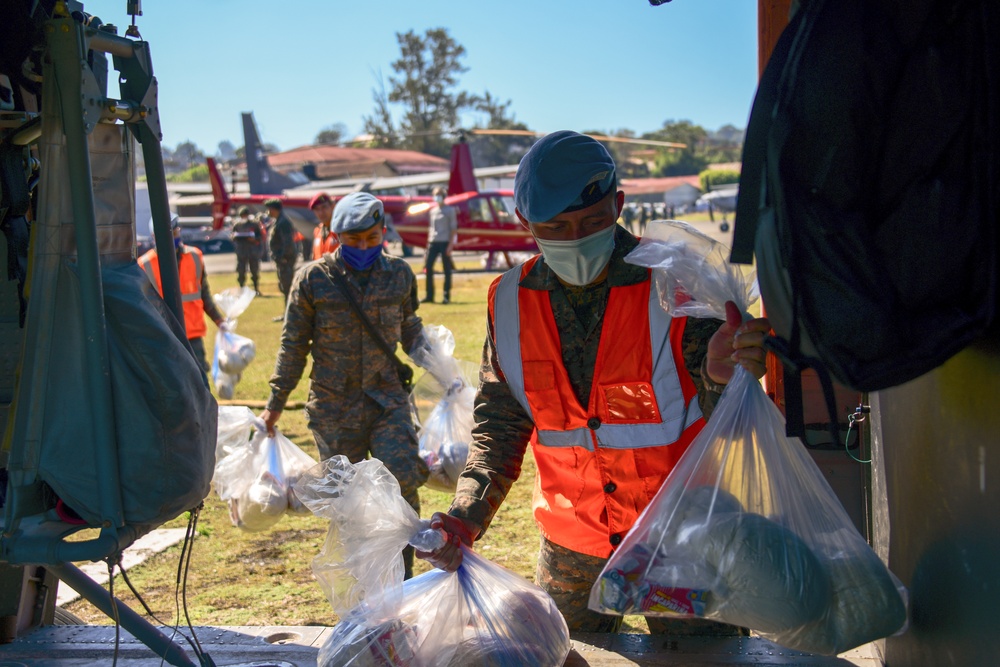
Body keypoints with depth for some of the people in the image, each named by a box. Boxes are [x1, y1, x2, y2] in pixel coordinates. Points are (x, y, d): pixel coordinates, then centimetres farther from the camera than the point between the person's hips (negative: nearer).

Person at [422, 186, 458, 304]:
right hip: (433, 242, 5)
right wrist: (428, 242, 13)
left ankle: (447, 296, 3)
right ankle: (429, 295, 2)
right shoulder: (433, 211, 17)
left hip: (445, 242, -5)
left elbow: (453, 228, -4)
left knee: (447, 269, -1)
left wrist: (450, 245, -12)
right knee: (428, 266, -3)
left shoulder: (450, 210, 0)